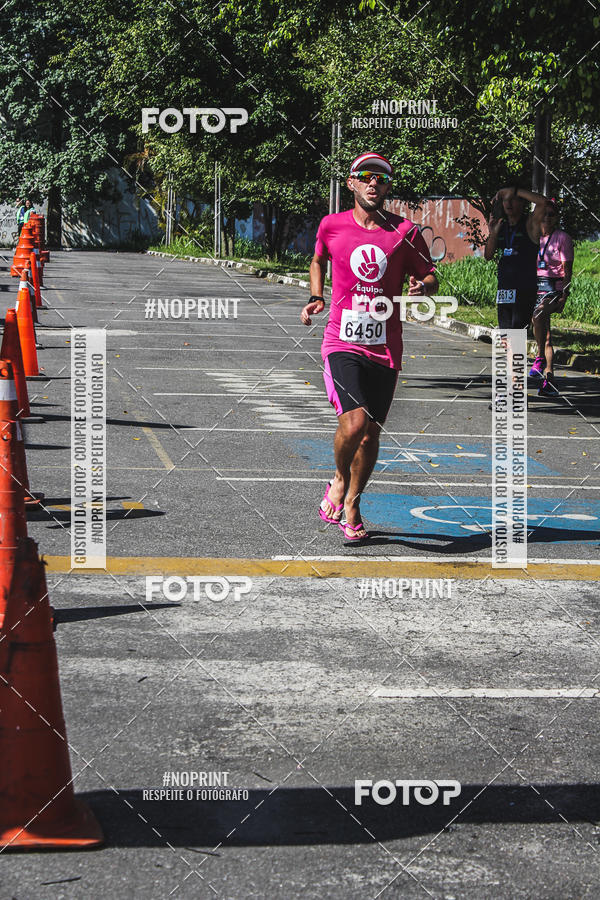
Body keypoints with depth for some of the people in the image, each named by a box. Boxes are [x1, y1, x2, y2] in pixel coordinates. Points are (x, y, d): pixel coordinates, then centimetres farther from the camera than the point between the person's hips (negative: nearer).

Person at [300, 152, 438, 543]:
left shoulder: (405, 232, 2)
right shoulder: (331, 226, 4)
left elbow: (430, 275, 12)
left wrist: (422, 286, -11)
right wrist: (316, 298, 10)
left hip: (385, 349, 2)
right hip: (342, 343, -2)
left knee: (370, 432, 7)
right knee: (354, 421, -21)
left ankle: (351, 504, 29)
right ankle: (339, 481, 8)